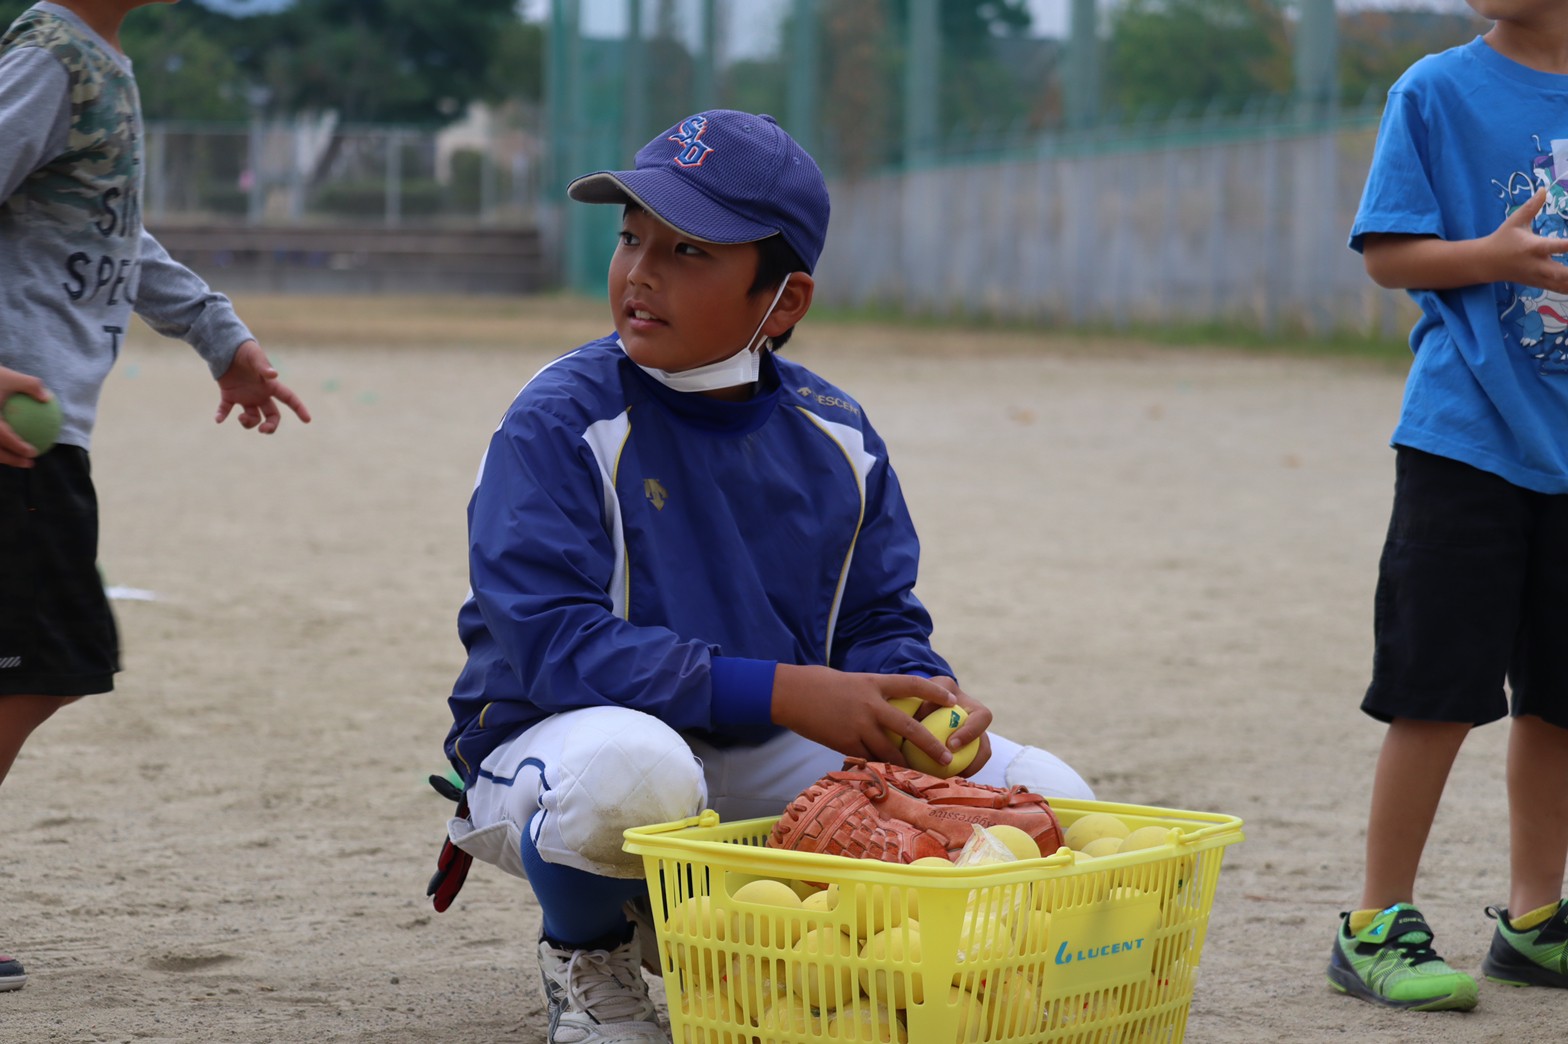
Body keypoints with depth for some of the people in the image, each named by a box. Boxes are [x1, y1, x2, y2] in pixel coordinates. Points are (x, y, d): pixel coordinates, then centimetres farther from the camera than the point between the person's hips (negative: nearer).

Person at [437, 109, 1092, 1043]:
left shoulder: (836, 438, 2)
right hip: (554, 748, -6)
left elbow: (878, 621, 6)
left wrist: (924, 699, -20)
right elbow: (550, 641, -25)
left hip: (765, 759, 6)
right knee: (630, 764, -43)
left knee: (1040, 792, -5)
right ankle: (588, 957, -4)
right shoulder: (560, 424, -15)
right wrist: (783, 692, -32)